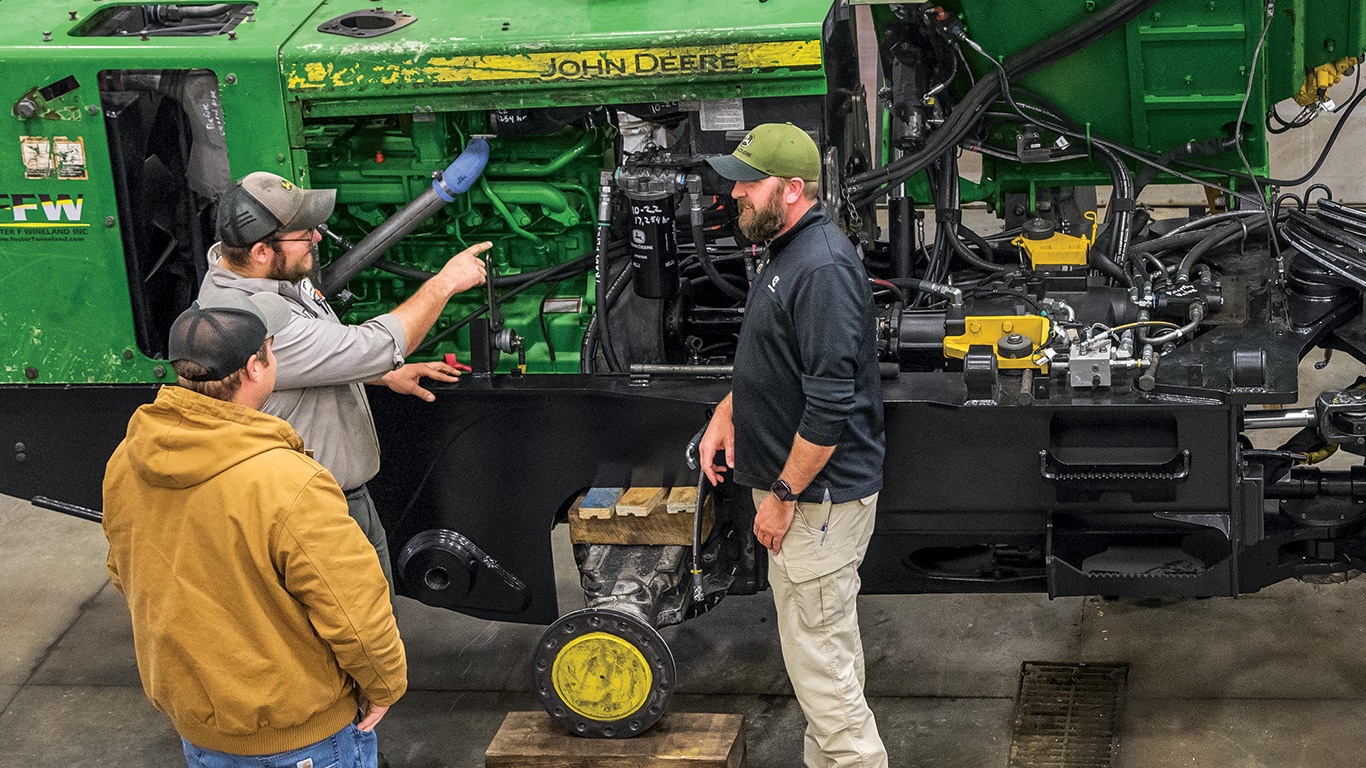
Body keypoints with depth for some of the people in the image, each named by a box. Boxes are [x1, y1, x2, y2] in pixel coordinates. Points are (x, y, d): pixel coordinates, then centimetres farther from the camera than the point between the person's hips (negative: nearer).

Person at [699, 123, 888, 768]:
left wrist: (783, 495, -21)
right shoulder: (788, 251, 10)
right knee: (829, 647, 20)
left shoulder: (822, 268, -23)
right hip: (796, 490, 11)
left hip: (820, 497, -11)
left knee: (818, 658, -4)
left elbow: (830, 405, -27)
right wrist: (727, 412, 10)